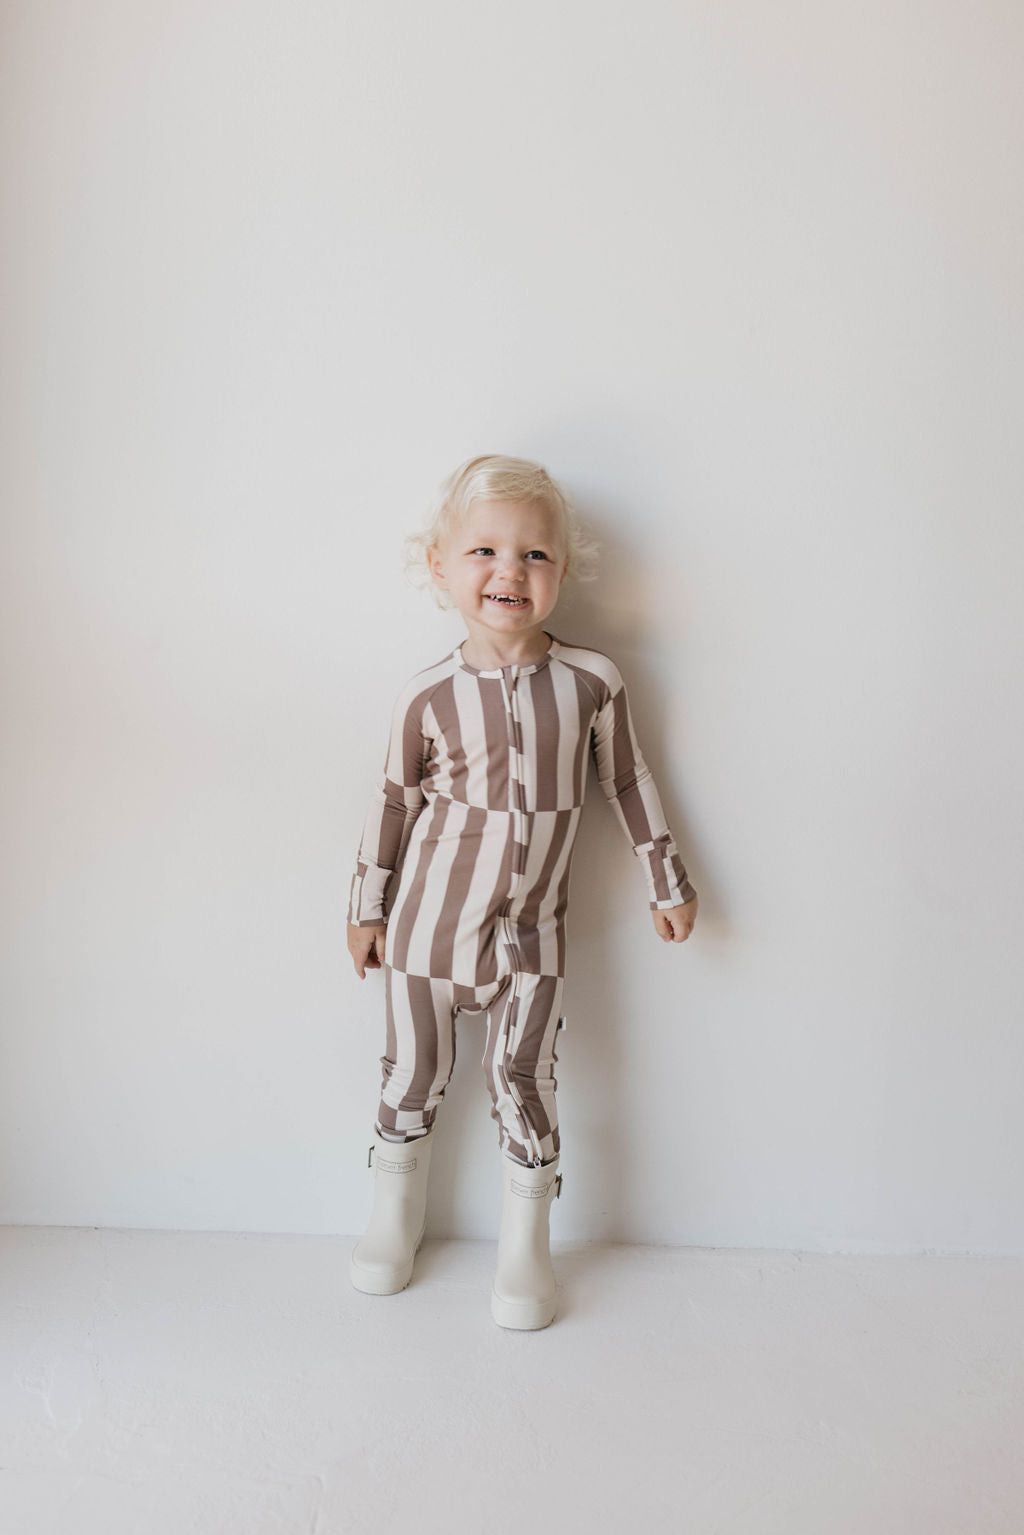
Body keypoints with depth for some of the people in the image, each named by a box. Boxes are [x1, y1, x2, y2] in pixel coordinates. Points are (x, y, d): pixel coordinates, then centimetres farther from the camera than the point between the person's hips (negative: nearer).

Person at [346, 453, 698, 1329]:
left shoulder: (592, 681, -8)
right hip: (428, 922, 1)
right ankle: (395, 1221, 38)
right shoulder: (428, 696, -9)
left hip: (532, 933, 0)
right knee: (413, 1074, 13)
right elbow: (395, 800, 2)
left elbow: (629, 783, 3)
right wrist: (367, 908, 7)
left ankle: (526, 1247, 27)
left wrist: (667, 884, 8)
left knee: (524, 1081, 5)